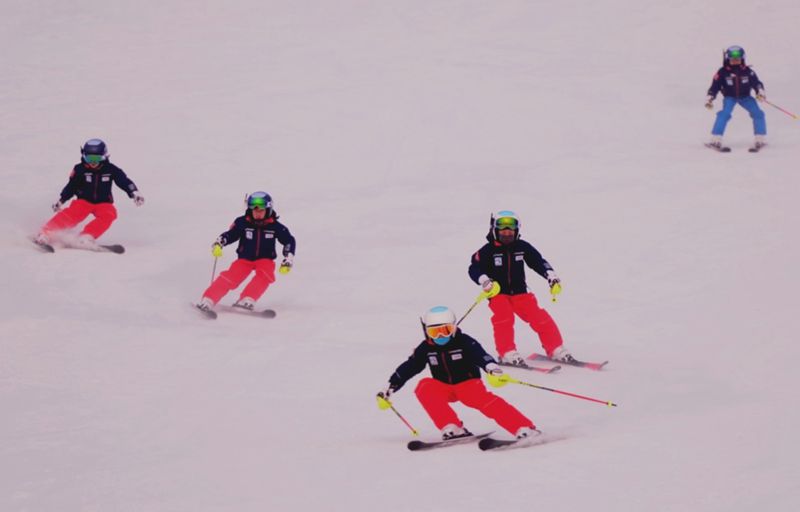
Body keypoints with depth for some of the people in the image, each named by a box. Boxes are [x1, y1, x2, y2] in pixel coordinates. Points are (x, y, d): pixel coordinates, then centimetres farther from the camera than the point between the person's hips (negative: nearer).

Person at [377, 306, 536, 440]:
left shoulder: (464, 342, -12)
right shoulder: (425, 349, 0)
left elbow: (480, 355, -29)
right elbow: (408, 368, 6)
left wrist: (491, 367, -51)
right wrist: (390, 388, 1)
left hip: (468, 384, -4)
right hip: (444, 389, 4)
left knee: (484, 400, -33)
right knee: (425, 387, -26)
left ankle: (524, 428, -39)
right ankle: (452, 428, -31)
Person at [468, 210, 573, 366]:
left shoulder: (522, 247, 2)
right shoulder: (488, 251, -8)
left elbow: (538, 261, 7)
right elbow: (474, 268, -12)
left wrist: (551, 276, -8)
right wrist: (484, 280, -32)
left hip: (520, 293, 3)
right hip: (498, 294, -3)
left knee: (540, 318, -10)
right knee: (503, 316, -31)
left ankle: (556, 350, 1)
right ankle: (507, 353, -24)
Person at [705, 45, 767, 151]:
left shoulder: (747, 71, -8)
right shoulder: (723, 72, -12)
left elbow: (756, 82, -8)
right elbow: (715, 86, -9)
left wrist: (760, 91, -27)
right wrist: (709, 98, -18)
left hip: (745, 97, 3)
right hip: (730, 97, -3)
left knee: (758, 114, -11)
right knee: (724, 114, -27)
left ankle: (761, 139, 0)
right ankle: (716, 140, -25)